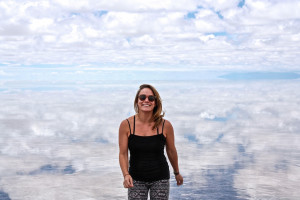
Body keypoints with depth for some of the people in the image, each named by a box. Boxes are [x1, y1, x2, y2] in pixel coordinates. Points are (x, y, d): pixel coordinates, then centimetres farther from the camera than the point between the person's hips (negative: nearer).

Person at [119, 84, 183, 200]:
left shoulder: (165, 125, -7)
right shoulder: (126, 125, -7)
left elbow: (171, 152, 6)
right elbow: (123, 154, -4)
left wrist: (177, 173, 18)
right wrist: (126, 175, -19)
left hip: (160, 179, 0)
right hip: (136, 180, 0)